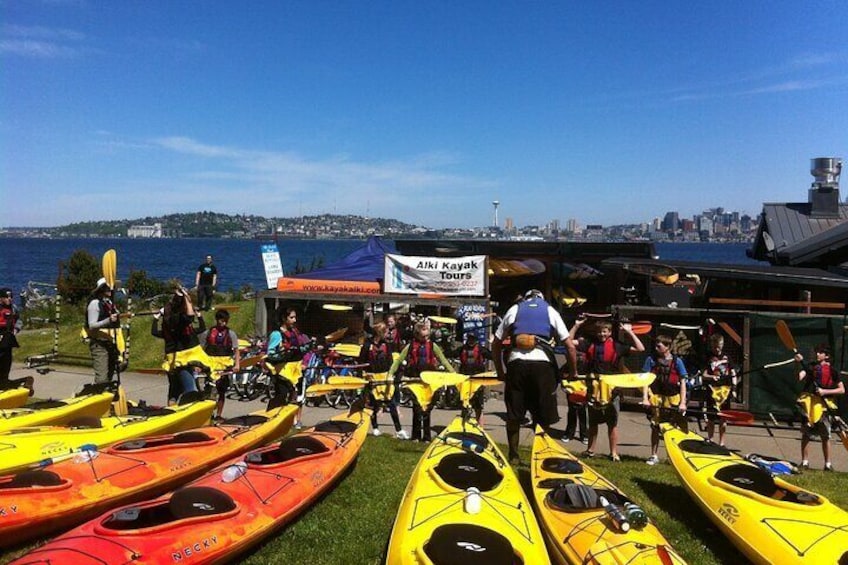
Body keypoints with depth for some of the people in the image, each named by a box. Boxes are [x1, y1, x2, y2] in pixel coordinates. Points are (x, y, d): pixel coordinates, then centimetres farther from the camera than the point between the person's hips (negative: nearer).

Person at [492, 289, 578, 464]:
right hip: (542, 364, -1)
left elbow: (495, 344, 18)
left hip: (516, 362, 1)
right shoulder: (550, 311, 19)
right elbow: (570, 346, 11)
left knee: (513, 415, 13)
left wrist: (500, 371, 25)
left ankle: (513, 456, 21)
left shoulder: (514, 309, 20)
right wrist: (573, 372, 22)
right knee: (544, 418, 11)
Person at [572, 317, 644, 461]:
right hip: (593, 388, 2)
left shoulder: (616, 346, 1)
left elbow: (640, 348, -2)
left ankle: (614, 452, 12)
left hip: (611, 389, -2)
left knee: (612, 423, 4)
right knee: (593, 421, 14)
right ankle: (590, 449, 25)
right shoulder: (590, 345, 4)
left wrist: (629, 332, -5)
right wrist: (577, 325, -2)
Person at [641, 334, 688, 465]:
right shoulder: (651, 359, 0)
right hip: (657, 397, 1)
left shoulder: (677, 361, -2)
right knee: (655, 427, 8)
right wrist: (645, 398, -8)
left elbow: (682, 382, -1)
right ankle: (653, 456, 20)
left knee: (681, 427, -3)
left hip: (673, 398, -1)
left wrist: (682, 402, -7)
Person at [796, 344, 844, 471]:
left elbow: (842, 389, -1)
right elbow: (800, 377, -12)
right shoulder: (810, 366, 5)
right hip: (808, 403, 1)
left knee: (825, 436, 3)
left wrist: (825, 391, -14)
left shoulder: (832, 370, 0)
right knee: (805, 435, 3)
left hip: (823, 404, -1)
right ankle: (804, 462, 11)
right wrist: (800, 362, -25)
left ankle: (828, 464, 15)